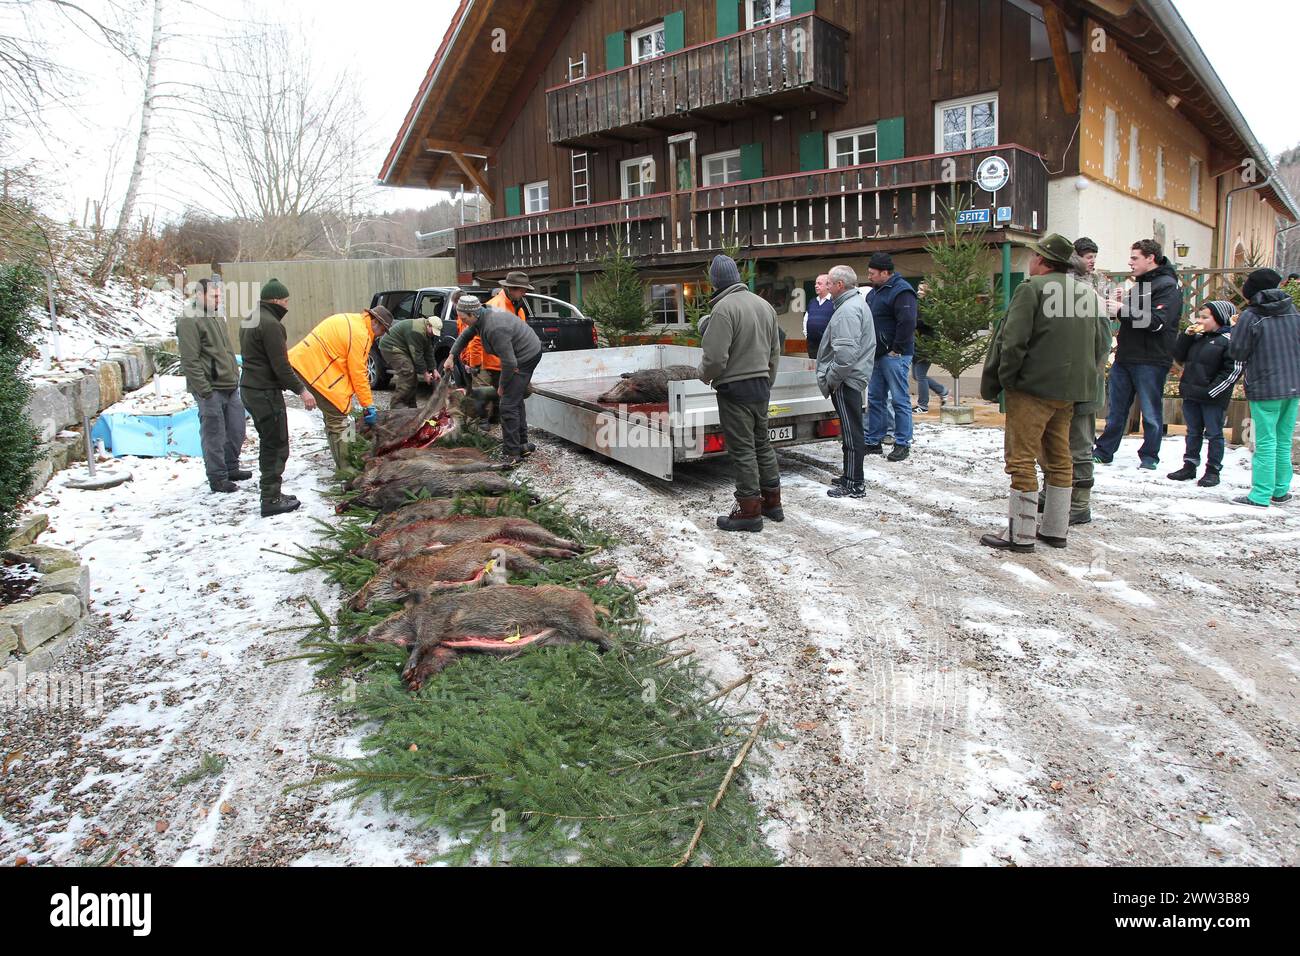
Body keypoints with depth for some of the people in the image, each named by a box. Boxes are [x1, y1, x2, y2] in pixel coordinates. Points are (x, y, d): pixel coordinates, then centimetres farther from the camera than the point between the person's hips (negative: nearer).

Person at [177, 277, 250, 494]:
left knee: (236, 430, 15)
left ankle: (230, 468, 31)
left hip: (230, 386, 9)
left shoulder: (217, 317, 16)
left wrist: (235, 375, 20)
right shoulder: (190, 321, -13)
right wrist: (204, 390, -19)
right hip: (211, 390, -9)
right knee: (214, 435, -1)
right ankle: (218, 478, 9)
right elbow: (190, 361, -17)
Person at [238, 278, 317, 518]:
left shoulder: (250, 321, 15)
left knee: (269, 444, 17)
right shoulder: (270, 324, -17)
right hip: (266, 393, -10)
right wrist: (301, 390, -14)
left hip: (250, 389, 10)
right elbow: (280, 365, -20)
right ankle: (271, 500, 2)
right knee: (276, 447, -2)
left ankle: (272, 494, 24)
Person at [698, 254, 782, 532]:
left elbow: (715, 358, -21)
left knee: (742, 450, -1)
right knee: (762, 444, 18)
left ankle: (749, 511, 4)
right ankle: (772, 502, 26)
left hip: (735, 389, -8)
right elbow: (775, 351, 14)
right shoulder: (764, 305, 9)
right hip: (761, 386, 8)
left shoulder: (723, 308, -17)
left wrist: (705, 374, -1)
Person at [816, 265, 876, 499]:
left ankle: (854, 485, -1)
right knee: (852, 431, 17)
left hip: (845, 380, -11)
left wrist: (831, 378, -17)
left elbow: (846, 351, -26)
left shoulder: (848, 309, -18)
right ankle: (852, 477, 27)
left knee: (851, 433, -6)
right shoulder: (858, 303, 18)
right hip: (853, 377, 11)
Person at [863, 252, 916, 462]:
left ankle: (902, 444, 3)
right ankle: (873, 442, 19)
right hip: (877, 355, 10)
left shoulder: (901, 291, -13)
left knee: (900, 400, -3)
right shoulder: (875, 292, 17)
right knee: (874, 399, 12)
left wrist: (896, 349, -17)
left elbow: (907, 323, -20)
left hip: (894, 356, -10)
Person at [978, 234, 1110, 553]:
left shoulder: (1032, 288, -10)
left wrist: (1003, 379, -5)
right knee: (1058, 459, 14)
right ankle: (1055, 529, 21)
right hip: (1070, 391, 8)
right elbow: (1103, 344, 14)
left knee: (1022, 458, -4)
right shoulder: (1088, 293, 12)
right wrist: (1082, 375, 18)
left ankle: (1021, 534, -3)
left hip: (1033, 386, -7)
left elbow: (1013, 340, -16)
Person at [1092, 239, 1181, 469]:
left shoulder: (1167, 286, -10)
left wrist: (1122, 310, -20)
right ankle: (1103, 452, 18)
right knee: (1116, 409, 12)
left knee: (1151, 412, 3)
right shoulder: (1140, 284, 17)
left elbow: (1157, 321, -22)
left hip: (1150, 361, -8)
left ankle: (1149, 457, 13)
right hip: (1125, 357, 8)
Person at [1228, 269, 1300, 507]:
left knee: (1266, 443, -4)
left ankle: (1260, 496, -4)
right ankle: (1280, 490, 19)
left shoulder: (1251, 316, -11)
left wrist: (1237, 328, 7)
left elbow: (1237, 352, -9)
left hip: (1265, 387, -5)